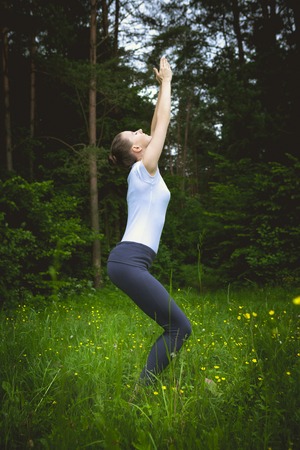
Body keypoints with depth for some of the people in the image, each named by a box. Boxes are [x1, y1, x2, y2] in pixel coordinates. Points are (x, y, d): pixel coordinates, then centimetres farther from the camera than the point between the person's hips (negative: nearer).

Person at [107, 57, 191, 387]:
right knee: (180, 327, -9)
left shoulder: (142, 171, 19)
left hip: (128, 261, 10)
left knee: (174, 327, 11)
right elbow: (163, 121, 2)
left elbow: (157, 125, 27)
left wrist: (163, 86, 32)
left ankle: (145, 387, 13)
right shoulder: (145, 168, -4)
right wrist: (166, 81, 12)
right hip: (130, 261, -10)